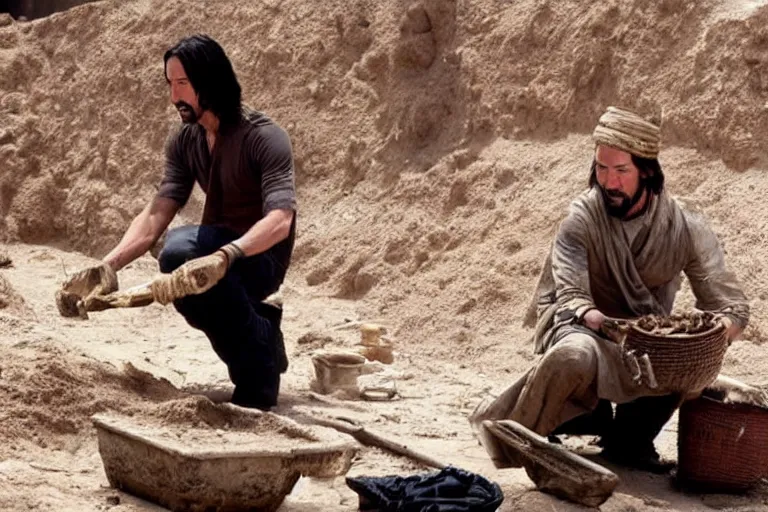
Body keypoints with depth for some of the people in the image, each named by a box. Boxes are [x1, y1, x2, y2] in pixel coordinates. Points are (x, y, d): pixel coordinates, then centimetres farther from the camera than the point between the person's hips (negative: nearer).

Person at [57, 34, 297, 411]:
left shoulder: (265, 138, -19)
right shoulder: (184, 142, 2)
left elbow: (280, 220, -33)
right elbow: (156, 214, -7)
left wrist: (223, 257, -50)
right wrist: (109, 264, -26)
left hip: (260, 261, -7)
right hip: (217, 254, 7)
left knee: (181, 249, -35)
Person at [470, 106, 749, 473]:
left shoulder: (686, 227, -10)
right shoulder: (583, 216, -13)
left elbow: (732, 305, -8)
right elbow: (570, 295, -20)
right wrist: (594, 318, -45)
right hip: (585, 328, -3)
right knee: (576, 355, -38)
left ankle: (629, 437, 2)